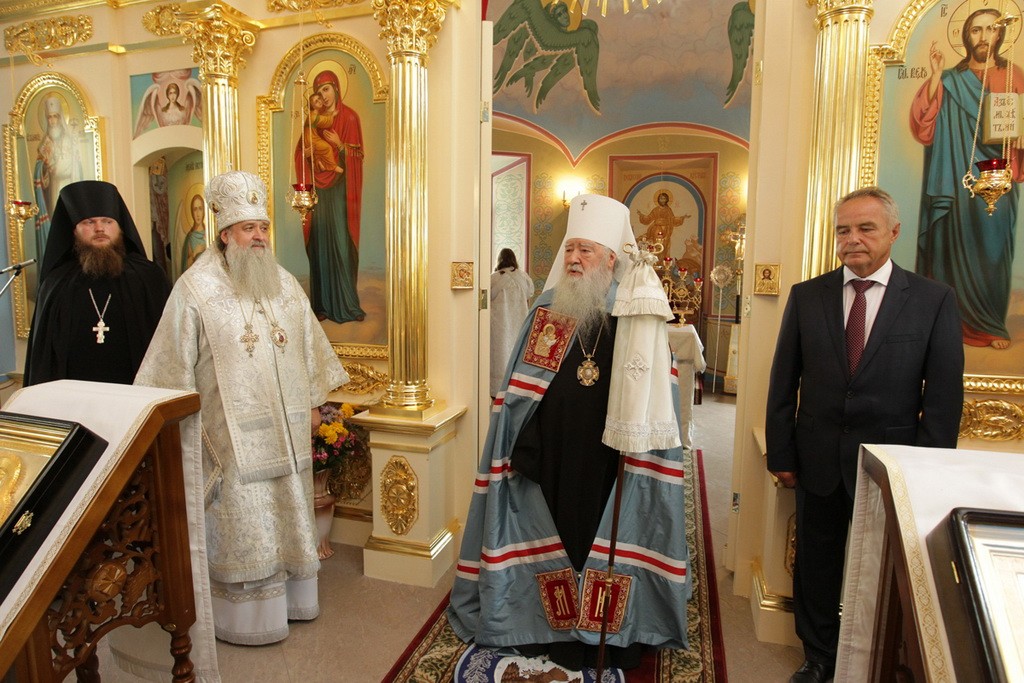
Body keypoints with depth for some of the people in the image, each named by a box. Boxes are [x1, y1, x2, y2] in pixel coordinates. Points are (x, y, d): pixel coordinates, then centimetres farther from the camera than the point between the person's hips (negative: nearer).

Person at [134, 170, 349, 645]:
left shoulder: (284, 284, 8)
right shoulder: (196, 289, -7)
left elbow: (309, 345, 13)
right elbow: (176, 363, -6)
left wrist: (313, 402, 12)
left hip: (286, 428, 5)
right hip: (232, 432, -5)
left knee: (287, 512, 14)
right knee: (241, 522, 3)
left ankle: (288, 595, 32)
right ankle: (245, 613, 21)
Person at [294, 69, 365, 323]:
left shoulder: (349, 117, 2)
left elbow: (357, 155, -2)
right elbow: (300, 151, 15)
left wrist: (340, 145, -18)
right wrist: (307, 153, -7)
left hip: (340, 188, -4)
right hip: (318, 188, 4)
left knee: (341, 243, -6)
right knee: (320, 243, 1)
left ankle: (346, 304, 1)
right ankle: (323, 303, 6)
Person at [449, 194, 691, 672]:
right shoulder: (547, 311, 2)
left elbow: (655, 398, -5)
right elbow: (519, 389, 3)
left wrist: (642, 448, -14)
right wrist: (521, 448, -1)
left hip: (611, 461, -2)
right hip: (552, 457, 2)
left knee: (611, 540, 11)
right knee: (555, 534, 14)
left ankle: (617, 633, 33)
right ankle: (558, 628, 34)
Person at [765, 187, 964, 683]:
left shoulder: (934, 300, -3)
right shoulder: (806, 296, 0)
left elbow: (944, 395, -3)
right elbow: (783, 382, 2)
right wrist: (781, 454, 0)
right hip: (818, 460, 2)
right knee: (816, 566, 14)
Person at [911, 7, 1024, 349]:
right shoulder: (949, 81, 9)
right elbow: (922, 127, -5)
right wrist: (934, 78, -10)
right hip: (958, 182, -1)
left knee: (993, 250, -1)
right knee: (958, 249, -2)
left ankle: (991, 325, 8)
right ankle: (959, 321, 7)